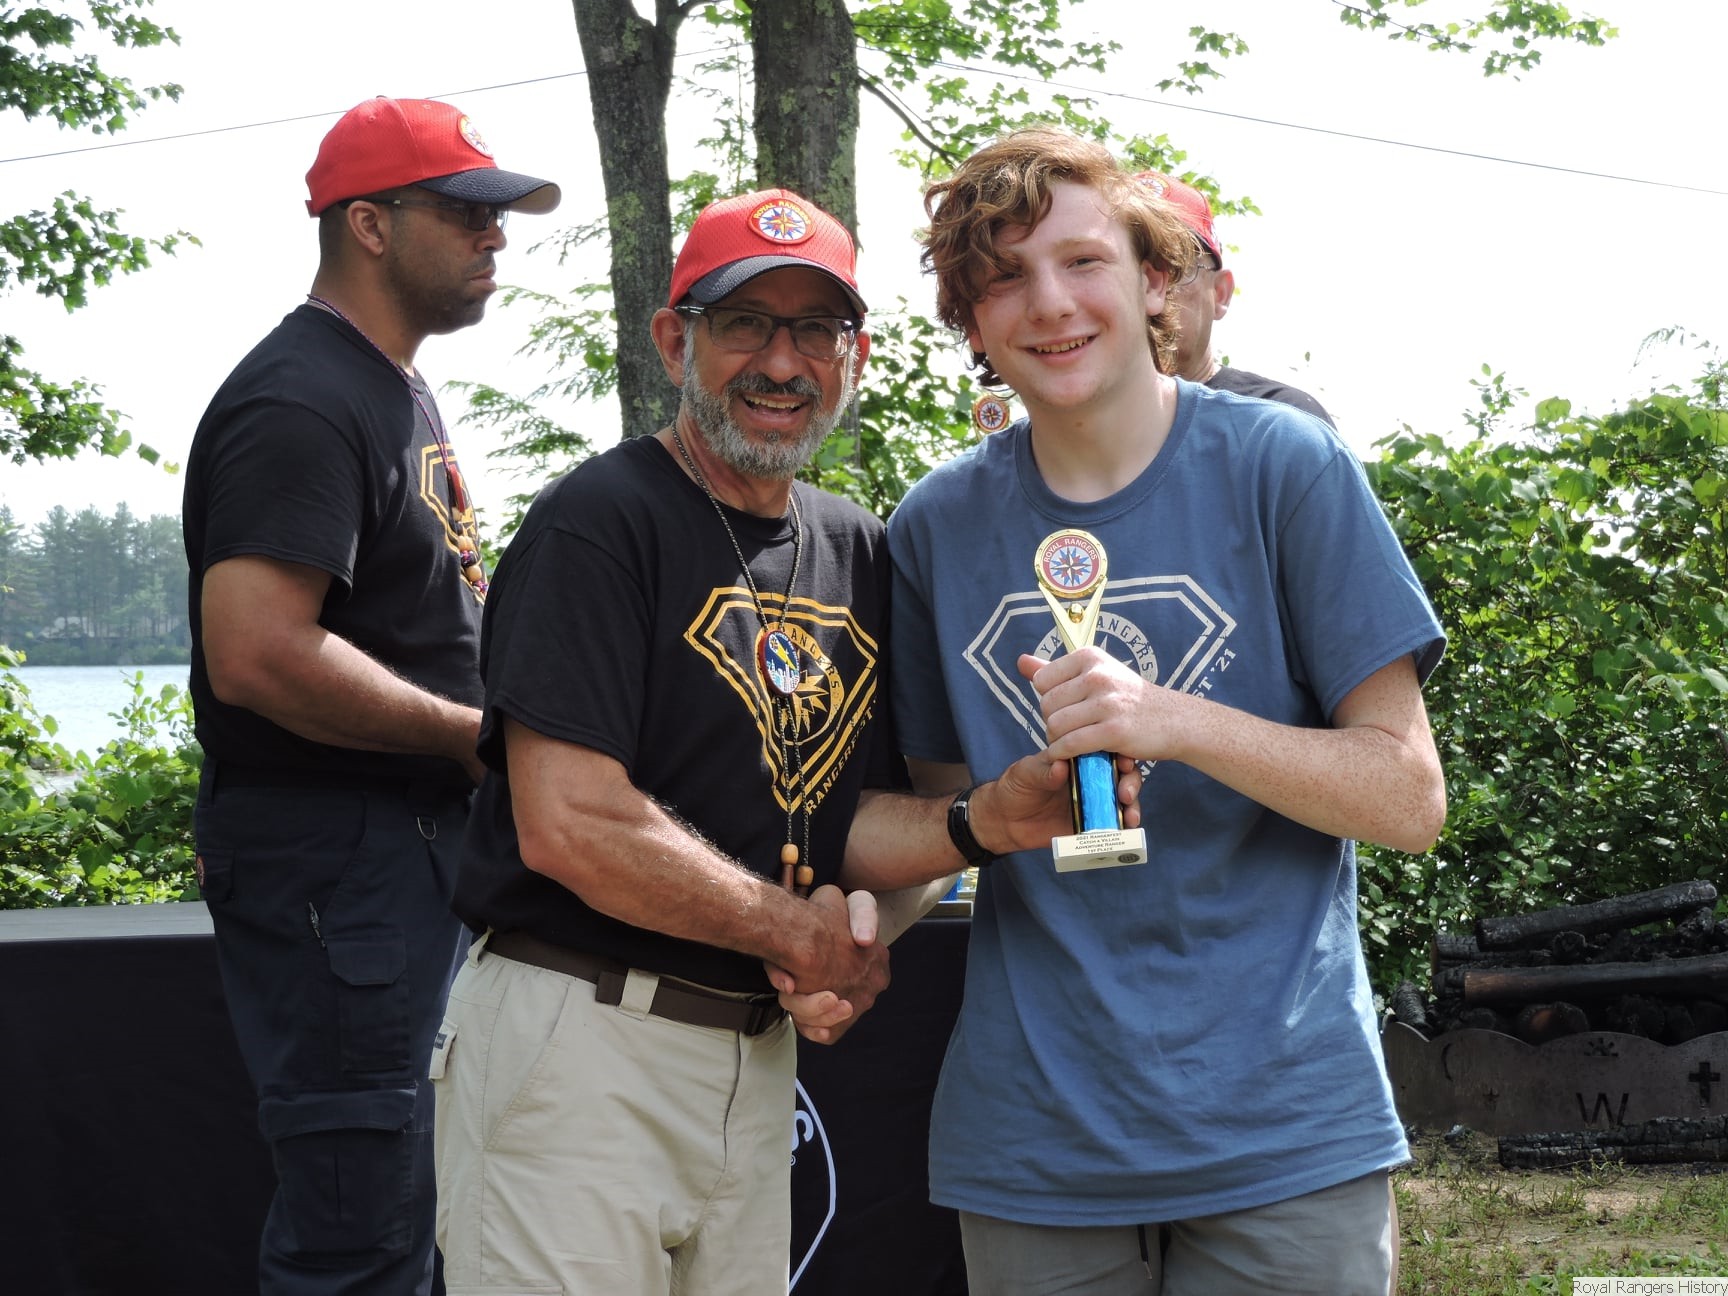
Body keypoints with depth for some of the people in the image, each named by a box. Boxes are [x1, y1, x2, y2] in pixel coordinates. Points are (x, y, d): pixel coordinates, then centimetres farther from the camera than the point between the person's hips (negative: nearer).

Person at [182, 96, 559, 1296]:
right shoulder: (302, 403, -16)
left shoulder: (399, 391, 17)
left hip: (416, 836, 11)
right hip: (329, 851, -10)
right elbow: (256, 653, -27)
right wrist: (475, 735, -17)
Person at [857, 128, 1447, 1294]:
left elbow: (1410, 799, -6)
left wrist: (1179, 725, -20)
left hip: (1283, 1130, -2)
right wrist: (857, 910, -5)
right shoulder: (938, 527, 6)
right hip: (1036, 1142, 2)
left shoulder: (1282, 466, -3)